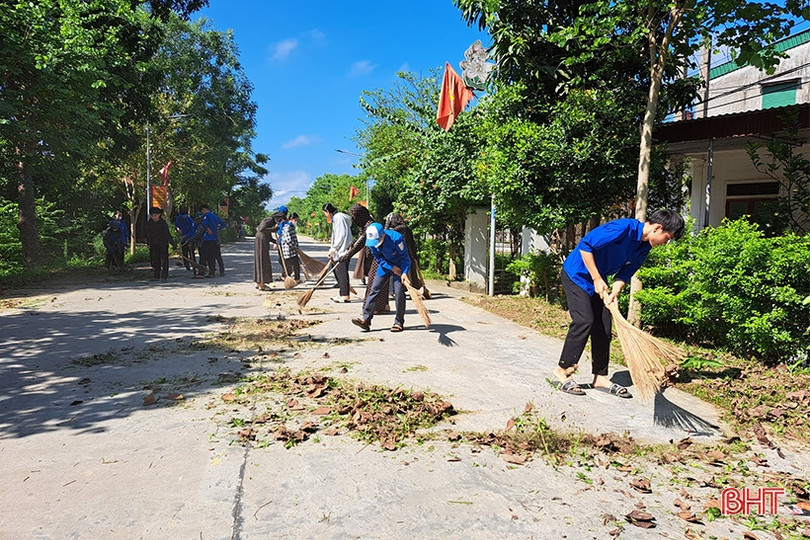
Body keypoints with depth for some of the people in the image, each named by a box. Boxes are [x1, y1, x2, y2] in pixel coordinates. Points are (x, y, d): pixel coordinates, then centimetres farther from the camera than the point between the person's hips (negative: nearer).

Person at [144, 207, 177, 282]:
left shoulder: (163, 223, -12)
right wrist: (148, 243, 4)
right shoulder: (149, 223, -1)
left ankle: (164, 276, -2)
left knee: (164, 259, -4)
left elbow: (168, 234, -10)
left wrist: (173, 243, -14)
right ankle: (156, 276, 11)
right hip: (154, 244, 4)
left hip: (163, 244, -4)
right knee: (155, 260, 5)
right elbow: (148, 234, 9)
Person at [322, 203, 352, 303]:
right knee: (337, 272, 12)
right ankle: (343, 294, 17)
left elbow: (341, 235, -18)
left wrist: (333, 248, -15)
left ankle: (345, 295, -6)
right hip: (339, 252, 10)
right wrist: (332, 250, 18)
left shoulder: (339, 218, -10)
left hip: (343, 250, -10)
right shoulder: (335, 218, 21)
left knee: (342, 273, -9)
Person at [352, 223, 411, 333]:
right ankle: (366, 319, -3)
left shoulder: (396, 238, -32)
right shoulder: (372, 241, -17)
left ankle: (399, 322, 2)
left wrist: (404, 273, -33)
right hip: (385, 265, 5)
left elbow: (405, 257, -22)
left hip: (400, 266, -5)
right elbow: (378, 258, -7)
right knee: (375, 289, -3)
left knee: (399, 292, -12)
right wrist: (392, 267, -20)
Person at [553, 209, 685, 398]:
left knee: (604, 325, 6)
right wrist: (597, 280, -22)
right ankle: (563, 370, -3)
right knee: (584, 321, -16)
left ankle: (600, 378, 14)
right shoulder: (623, 228, -27)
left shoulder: (645, 247, 0)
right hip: (577, 274, -9)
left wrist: (613, 294, -16)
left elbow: (624, 273, 3)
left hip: (599, 280, 9)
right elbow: (585, 246, -27)